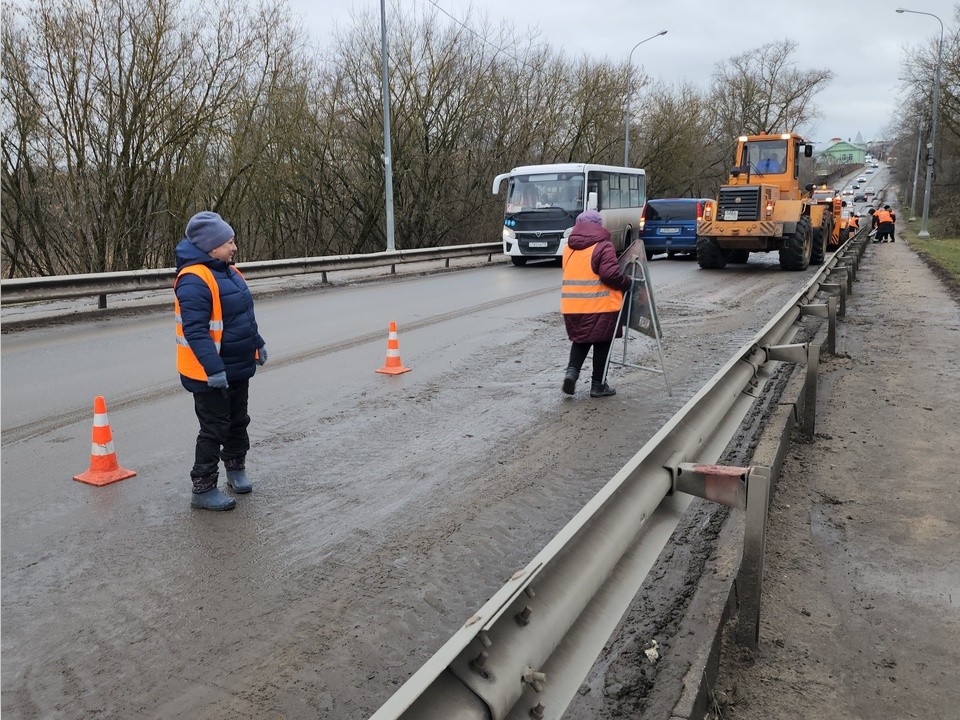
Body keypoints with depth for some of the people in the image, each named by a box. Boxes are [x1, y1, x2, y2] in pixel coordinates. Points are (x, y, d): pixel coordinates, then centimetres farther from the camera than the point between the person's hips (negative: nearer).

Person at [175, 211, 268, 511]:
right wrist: (213, 368, -31)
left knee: (238, 421, 20)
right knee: (214, 430, -1)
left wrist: (257, 343, 25)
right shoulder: (194, 279, -22)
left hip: (238, 367, 9)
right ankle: (203, 489, 12)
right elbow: (195, 331, -27)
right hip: (209, 373, -9)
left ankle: (236, 469, 38)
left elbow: (245, 315, 21)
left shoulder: (229, 271, 9)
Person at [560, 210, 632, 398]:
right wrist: (627, 283, -3)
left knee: (580, 340, 20)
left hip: (572, 305, 5)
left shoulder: (569, 247, 11)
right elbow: (610, 274, -18)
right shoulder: (603, 246, -9)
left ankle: (572, 370, -3)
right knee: (601, 343, 8)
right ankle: (598, 385, 13)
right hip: (600, 305, -5)